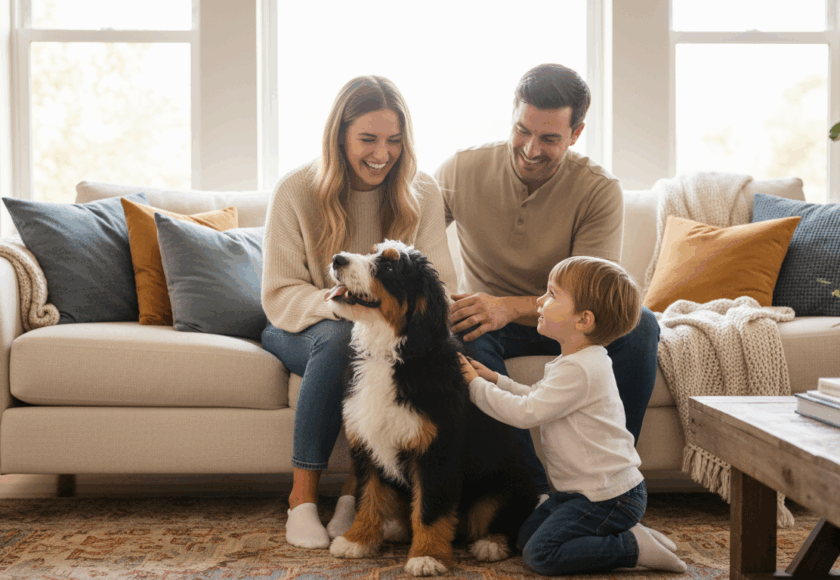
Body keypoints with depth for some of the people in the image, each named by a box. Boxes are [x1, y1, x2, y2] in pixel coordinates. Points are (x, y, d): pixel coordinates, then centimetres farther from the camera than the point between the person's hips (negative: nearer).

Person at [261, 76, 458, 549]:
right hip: (303, 329, -2)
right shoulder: (296, 192, -11)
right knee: (338, 337, -37)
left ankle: (357, 493, -22)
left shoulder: (422, 194, -4)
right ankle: (303, 494, -27)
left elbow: (441, 286, -6)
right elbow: (280, 295, -12)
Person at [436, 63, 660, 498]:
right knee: (459, 332, -35)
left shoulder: (599, 191, -16)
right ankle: (533, 493, -31)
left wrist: (510, 307, -41)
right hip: (487, 317, 0)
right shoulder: (462, 170, -10)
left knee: (639, 325, -29)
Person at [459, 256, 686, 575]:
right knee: (526, 535, 14)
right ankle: (622, 533, 12)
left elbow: (525, 413, -23)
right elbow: (537, 398, 21)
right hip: (589, 488, 10)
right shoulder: (581, 361, 9)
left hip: (608, 496, -10)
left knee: (539, 554, -13)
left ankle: (634, 547, -6)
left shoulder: (579, 369, -24)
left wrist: (476, 386, -13)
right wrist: (495, 380, 10)